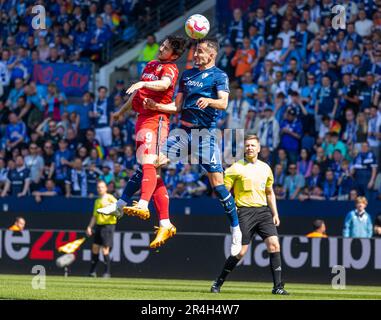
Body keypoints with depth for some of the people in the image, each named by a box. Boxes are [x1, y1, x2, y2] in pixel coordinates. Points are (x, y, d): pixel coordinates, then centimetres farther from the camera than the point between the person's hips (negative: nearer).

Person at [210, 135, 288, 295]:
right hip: (245, 211, -4)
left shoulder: (265, 168, 14)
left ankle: (278, 286, -7)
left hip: (263, 210, 4)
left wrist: (275, 213, 15)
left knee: (274, 244, -11)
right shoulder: (236, 168, -1)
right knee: (241, 251, -6)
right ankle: (218, 283, 11)